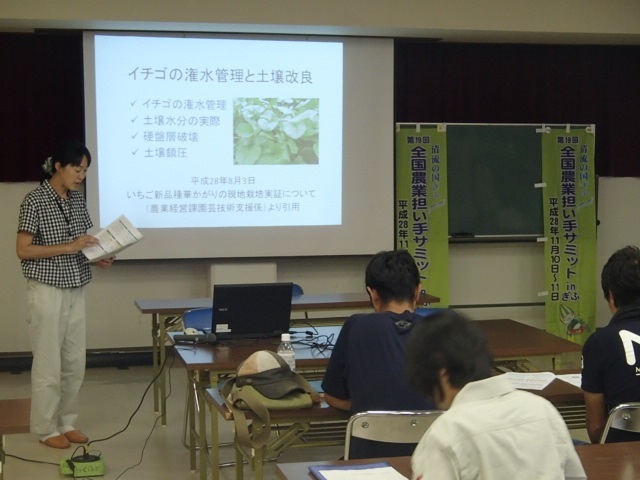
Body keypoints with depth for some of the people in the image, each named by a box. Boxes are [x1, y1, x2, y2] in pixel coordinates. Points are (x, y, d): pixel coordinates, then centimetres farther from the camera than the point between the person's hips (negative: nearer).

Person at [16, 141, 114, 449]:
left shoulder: (78, 199, 9)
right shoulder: (35, 200, -12)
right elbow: (23, 250, -15)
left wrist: (99, 256, -3)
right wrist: (68, 248, -22)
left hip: (76, 290, 7)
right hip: (47, 291, -7)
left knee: (75, 362, 11)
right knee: (49, 363, 1)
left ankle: (67, 422, 23)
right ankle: (46, 429, 13)